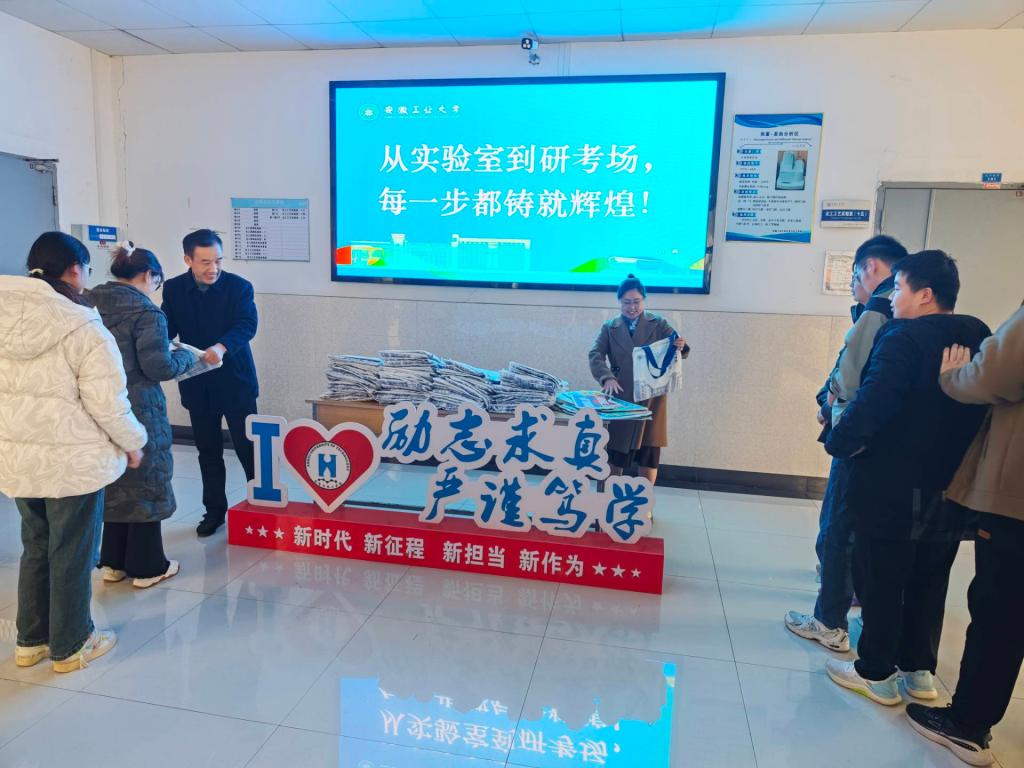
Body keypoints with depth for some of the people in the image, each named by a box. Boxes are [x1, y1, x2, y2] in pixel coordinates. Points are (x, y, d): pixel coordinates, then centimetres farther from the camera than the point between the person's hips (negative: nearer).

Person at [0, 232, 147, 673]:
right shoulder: (83, 328, -19)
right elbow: (107, 403, -19)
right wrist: (133, 443, -3)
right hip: (73, 460, -6)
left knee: (35, 548, 22)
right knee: (71, 555, 9)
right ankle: (70, 646, 25)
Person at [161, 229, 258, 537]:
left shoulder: (239, 286, -8)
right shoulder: (173, 289, 2)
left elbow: (247, 325, -20)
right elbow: (166, 329, -2)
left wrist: (222, 347, -38)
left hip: (235, 381, -3)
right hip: (197, 383, 3)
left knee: (248, 447, 2)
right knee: (208, 451, 13)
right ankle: (214, 509, 27)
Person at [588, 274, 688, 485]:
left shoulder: (658, 324, 5)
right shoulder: (609, 328, 7)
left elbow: (675, 348, 0)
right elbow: (595, 355, -4)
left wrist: (680, 347, -25)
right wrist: (607, 377, -22)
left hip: (651, 397, 0)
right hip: (622, 397, 0)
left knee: (649, 455, 3)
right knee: (616, 454, 6)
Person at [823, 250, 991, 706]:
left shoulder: (904, 338, -18)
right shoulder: (982, 339, 6)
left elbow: (871, 404, -26)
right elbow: (984, 410, 13)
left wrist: (839, 443, -11)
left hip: (892, 489, -7)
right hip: (950, 490, 7)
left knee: (881, 582, 6)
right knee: (929, 583, 19)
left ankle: (877, 674, 18)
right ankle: (920, 669, 30)